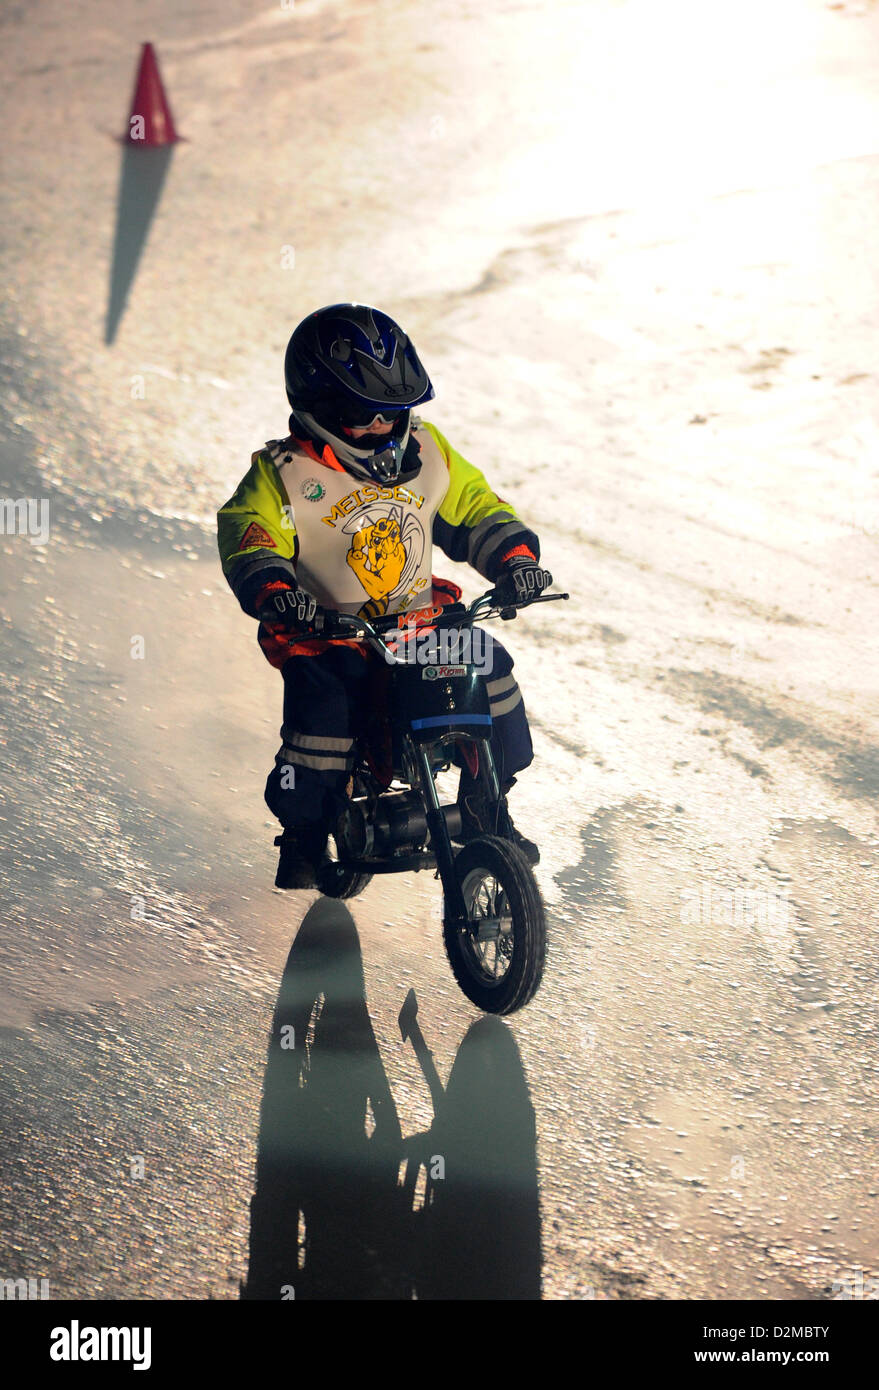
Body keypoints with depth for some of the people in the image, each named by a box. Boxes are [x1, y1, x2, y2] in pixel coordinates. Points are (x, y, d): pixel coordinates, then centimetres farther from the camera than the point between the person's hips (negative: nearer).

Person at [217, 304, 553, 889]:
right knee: (323, 710, -26)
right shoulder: (284, 475, -7)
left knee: (490, 671, -16)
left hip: (422, 619, 4)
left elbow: (475, 508, 12)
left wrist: (515, 555, -7)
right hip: (327, 635, -4)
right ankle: (304, 839, 3)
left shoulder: (426, 453, 7)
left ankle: (487, 813, 5)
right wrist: (273, 590, -37)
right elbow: (250, 538, -16)